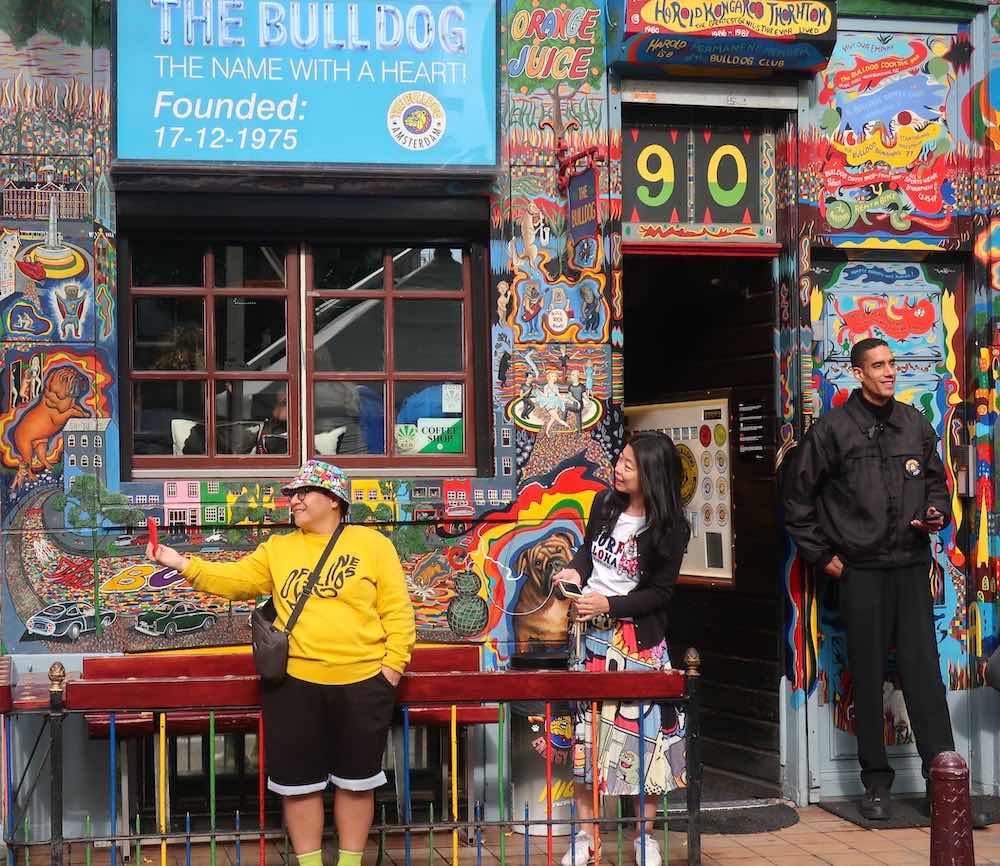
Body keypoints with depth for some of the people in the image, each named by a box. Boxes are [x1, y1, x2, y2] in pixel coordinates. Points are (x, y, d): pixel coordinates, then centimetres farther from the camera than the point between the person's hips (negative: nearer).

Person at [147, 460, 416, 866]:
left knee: (355, 779, 10)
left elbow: (397, 610, -1)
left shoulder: (372, 544, 1)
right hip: (295, 683, 2)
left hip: (362, 683, -2)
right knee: (299, 780, 7)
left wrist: (393, 665, -7)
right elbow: (234, 579, 1)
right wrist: (181, 562, -10)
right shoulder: (277, 548, 9)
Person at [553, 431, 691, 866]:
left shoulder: (669, 528, -11)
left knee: (644, 731, 1)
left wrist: (609, 604, -18)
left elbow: (660, 593, -10)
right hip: (594, 635, 4)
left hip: (638, 640, -4)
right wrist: (575, 571, -4)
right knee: (587, 729, 5)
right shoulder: (605, 503, 2)